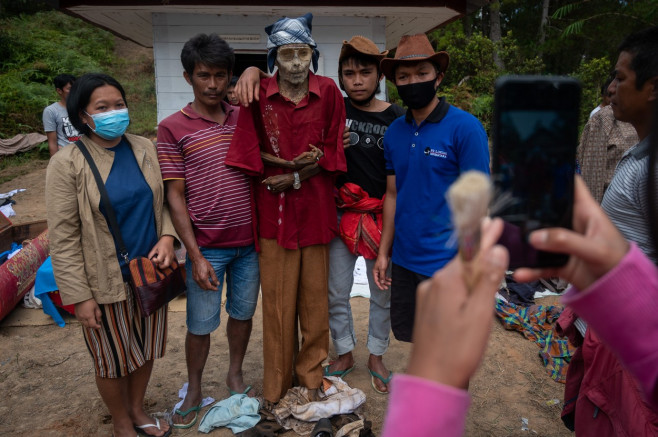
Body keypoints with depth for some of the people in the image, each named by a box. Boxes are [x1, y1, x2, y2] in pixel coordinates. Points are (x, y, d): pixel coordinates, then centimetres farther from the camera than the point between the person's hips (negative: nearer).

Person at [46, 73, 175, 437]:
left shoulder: (144, 149, 1)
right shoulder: (67, 163, -12)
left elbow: (162, 201, 10)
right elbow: (63, 237, -11)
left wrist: (167, 235, -9)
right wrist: (79, 296, -12)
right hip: (107, 282, -4)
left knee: (145, 347, 19)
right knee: (114, 357, 13)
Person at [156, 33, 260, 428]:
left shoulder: (244, 117, 3)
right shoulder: (173, 128, -6)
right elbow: (175, 196, -8)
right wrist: (196, 256, -11)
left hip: (250, 242, 3)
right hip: (207, 247, -3)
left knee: (243, 313, 18)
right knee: (200, 326, 10)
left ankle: (236, 375, 41)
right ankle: (194, 392, 33)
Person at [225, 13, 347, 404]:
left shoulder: (328, 91, 1)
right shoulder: (258, 93, 0)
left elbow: (333, 150, 1)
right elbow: (251, 153, 1)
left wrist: (292, 177, -10)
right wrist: (297, 162, -12)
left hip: (316, 206, 1)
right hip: (273, 209, 0)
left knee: (315, 293, 10)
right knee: (277, 296, 7)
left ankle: (312, 376, 31)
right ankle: (278, 389, 26)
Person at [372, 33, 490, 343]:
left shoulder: (465, 127, -11)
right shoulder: (394, 132, 5)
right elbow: (393, 195, 10)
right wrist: (384, 253, 9)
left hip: (445, 263, -5)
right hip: (403, 259, 5)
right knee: (408, 332, 20)